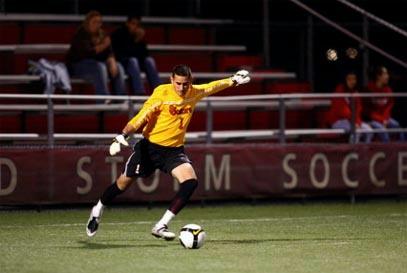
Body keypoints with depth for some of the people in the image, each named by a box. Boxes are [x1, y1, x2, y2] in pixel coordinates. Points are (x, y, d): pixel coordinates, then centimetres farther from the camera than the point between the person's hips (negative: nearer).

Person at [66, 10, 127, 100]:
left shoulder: (102, 35, 7)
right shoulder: (81, 35, -13)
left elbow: (109, 53, -1)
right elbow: (87, 53, -26)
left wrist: (112, 64, -21)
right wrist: (103, 46, -35)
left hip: (96, 63, 7)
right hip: (78, 65, -7)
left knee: (118, 67, -12)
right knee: (100, 67, -34)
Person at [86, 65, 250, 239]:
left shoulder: (195, 93, -1)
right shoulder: (161, 93, -17)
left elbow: (212, 87, 20)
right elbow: (142, 117, -18)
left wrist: (233, 81, 24)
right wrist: (122, 136, -26)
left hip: (174, 150, 4)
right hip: (150, 146, -3)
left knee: (190, 182, -20)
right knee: (124, 182, 4)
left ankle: (161, 226, -17)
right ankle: (97, 211, 33)